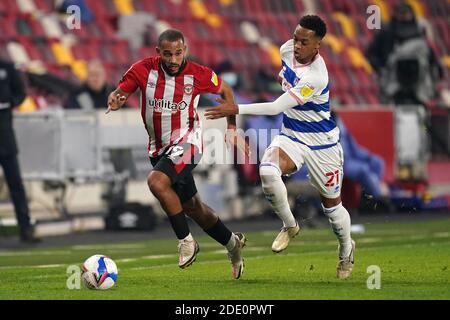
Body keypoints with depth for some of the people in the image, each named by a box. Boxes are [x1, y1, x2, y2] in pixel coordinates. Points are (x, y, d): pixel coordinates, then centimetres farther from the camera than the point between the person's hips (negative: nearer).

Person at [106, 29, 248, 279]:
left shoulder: (197, 74, -12)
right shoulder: (143, 70, -9)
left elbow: (225, 91, 5)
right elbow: (120, 93, -6)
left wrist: (232, 127, 3)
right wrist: (115, 100, -30)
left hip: (186, 141, -5)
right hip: (160, 147, 5)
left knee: (157, 181, -30)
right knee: (191, 206, 15)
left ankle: (186, 240, -16)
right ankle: (233, 244, 36)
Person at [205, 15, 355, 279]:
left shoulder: (316, 77, -31)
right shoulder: (288, 50, -8)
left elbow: (277, 107, -34)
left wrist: (236, 109, -37)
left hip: (321, 142, -5)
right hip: (291, 135, 5)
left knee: (331, 203, 10)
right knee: (268, 171, -28)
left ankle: (347, 250, 39)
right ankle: (290, 226, -5)